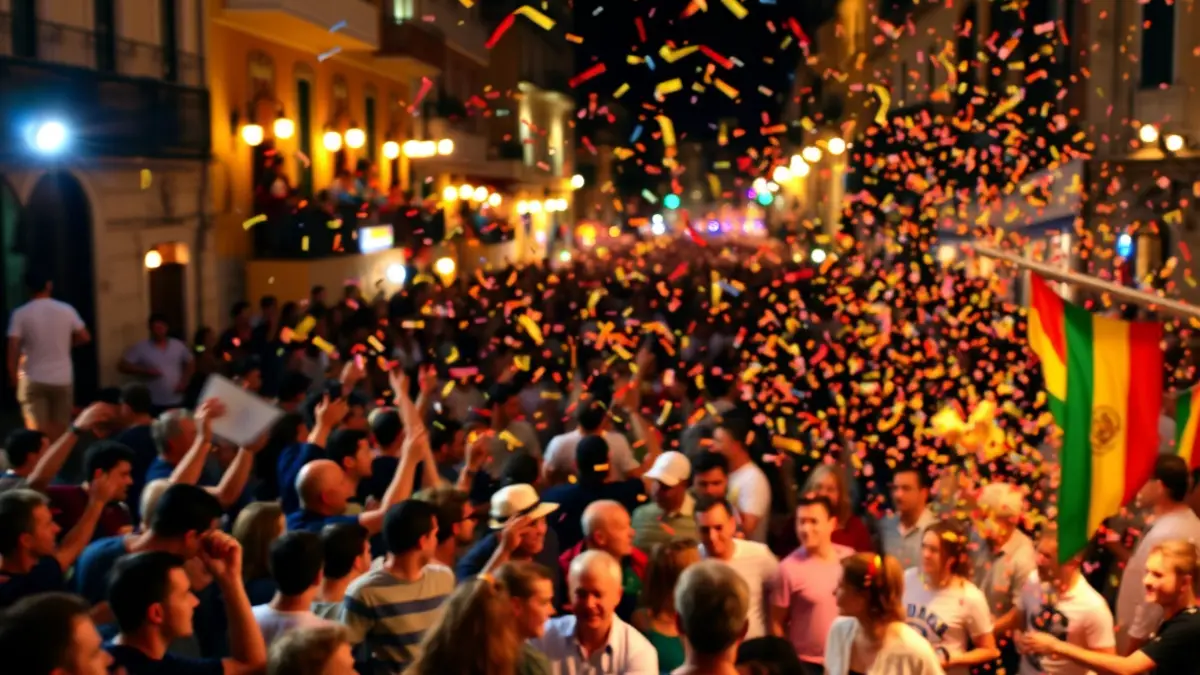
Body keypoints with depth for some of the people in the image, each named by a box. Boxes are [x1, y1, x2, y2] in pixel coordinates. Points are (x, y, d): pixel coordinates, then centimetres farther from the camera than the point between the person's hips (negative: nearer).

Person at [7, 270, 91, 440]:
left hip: (33, 380, -2)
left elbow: (13, 348, -10)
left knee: (37, 431, -3)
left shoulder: (20, 314, -7)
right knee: (60, 430, 12)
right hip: (63, 379, 2)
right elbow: (85, 337, 9)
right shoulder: (67, 310, -1)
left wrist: (13, 375, 3)